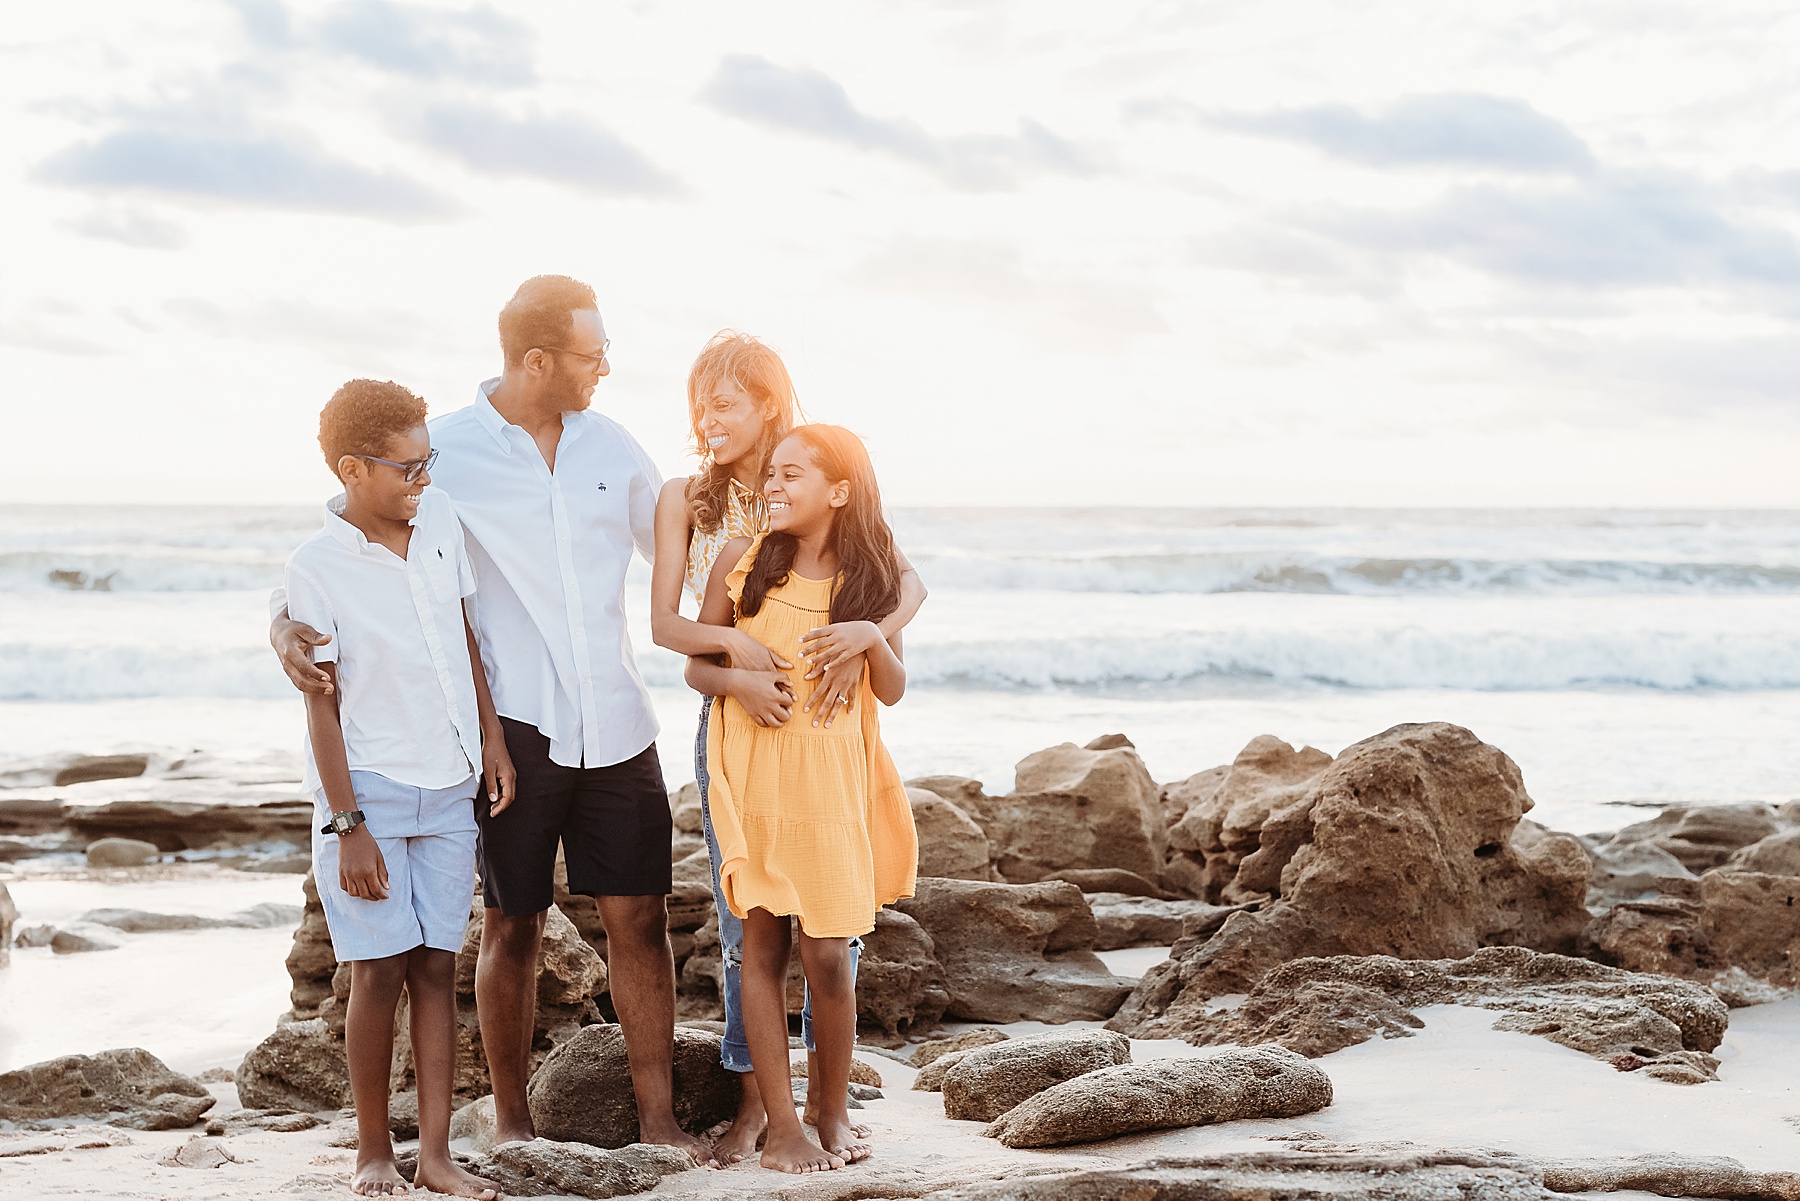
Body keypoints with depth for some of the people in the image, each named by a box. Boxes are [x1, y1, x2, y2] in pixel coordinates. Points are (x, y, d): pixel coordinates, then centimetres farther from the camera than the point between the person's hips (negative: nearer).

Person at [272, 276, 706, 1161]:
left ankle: (658, 1117, 12)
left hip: (616, 724, 3)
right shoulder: (445, 451, -5)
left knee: (639, 917, 3)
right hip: (515, 728, -3)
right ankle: (511, 1122, 20)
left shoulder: (611, 447, 8)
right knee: (512, 926, 7)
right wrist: (286, 623, -21)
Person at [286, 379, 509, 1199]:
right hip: (369, 790, -4)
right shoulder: (316, 567, -12)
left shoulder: (440, 521, 3)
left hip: (447, 789, 5)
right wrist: (347, 825, -12)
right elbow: (322, 703, -10)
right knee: (381, 969, -2)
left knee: (437, 966, 5)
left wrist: (491, 738, 11)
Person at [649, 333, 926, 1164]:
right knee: (744, 918, 3)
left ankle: (821, 1095, 17)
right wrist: (733, 649, -24)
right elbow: (665, 625, -5)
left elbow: (909, 582, -9)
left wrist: (864, 636, -29)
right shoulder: (684, 500, 3)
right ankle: (755, 1100, 16)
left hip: (823, 722, 0)